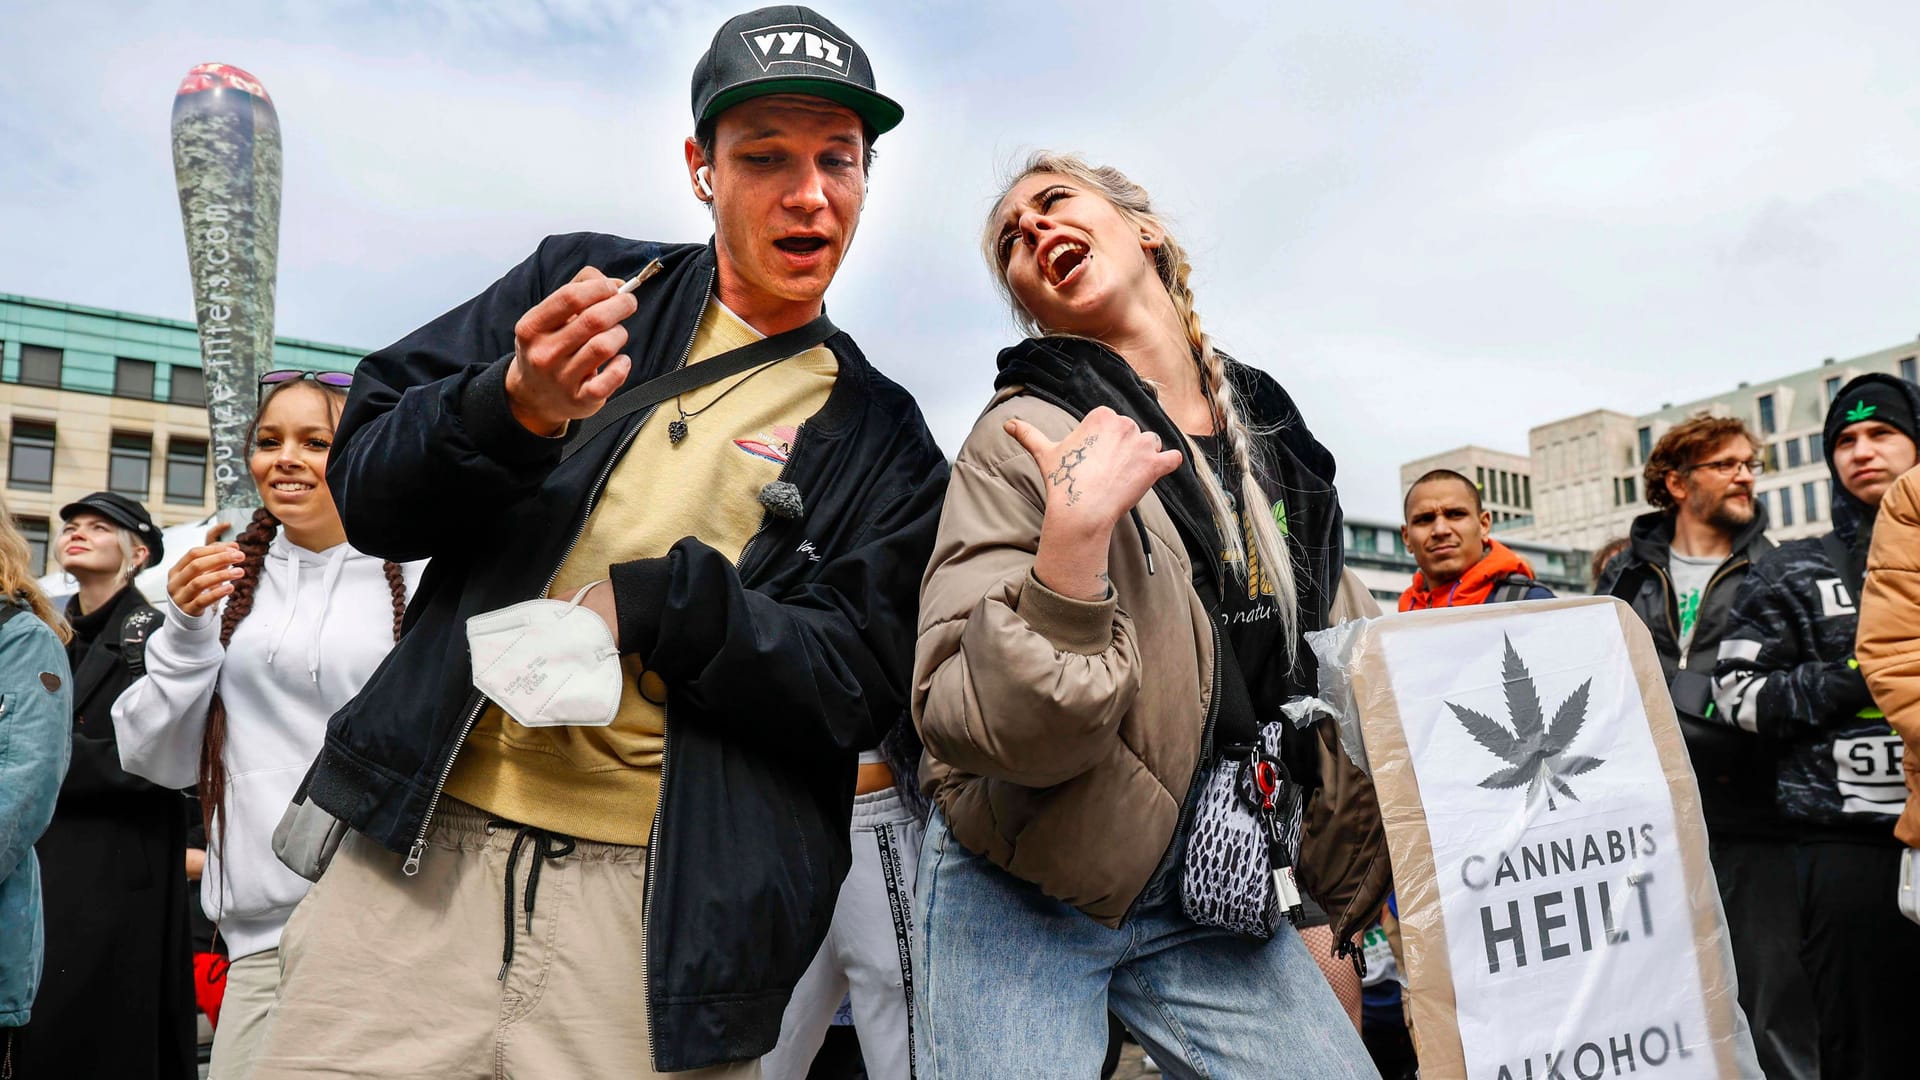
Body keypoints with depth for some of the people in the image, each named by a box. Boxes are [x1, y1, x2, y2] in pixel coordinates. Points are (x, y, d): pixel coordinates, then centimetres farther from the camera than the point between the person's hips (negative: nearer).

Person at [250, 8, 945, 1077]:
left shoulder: (882, 438, 6)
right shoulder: (582, 280, 8)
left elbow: (858, 685, -3)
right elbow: (367, 494, 4)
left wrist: (642, 601, -15)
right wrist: (514, 410, -16)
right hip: (419, 846, 1)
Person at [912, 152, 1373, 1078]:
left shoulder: (1269, 434, 4)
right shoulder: (1025, 438, -14)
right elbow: (968, 723, -22)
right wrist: (1075, 537, -33)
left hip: (1215, 894, 5)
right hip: (1023, 901, -5)